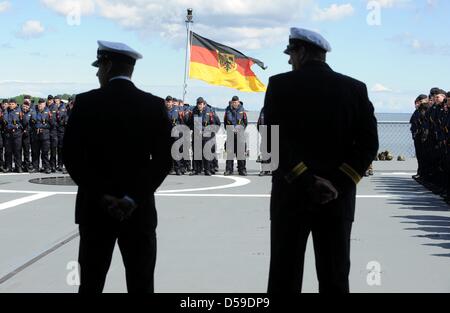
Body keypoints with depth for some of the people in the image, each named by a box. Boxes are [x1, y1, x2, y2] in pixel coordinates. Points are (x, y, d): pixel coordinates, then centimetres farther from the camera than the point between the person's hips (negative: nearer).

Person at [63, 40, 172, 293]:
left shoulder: (86, 103, -4)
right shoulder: (154, 105, 0)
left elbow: (72, 157, -8)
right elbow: (164, 160, -6)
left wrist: (101, 196, -9)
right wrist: (134, 198, -10)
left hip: (94, 208, -1)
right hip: (140, 210, 1)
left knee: (91, 284, 7)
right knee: (141, 285, 4)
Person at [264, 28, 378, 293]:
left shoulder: (280, 85, -3)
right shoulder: (355, 88, 5)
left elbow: (276, 141, -14)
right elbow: (369, 143, -4)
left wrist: (307, 181, -16)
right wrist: (338, 184, -9)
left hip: (292, 193, -2)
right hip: (339, 197, 2)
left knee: (285, 279, 3)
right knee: (335, 280, 7)